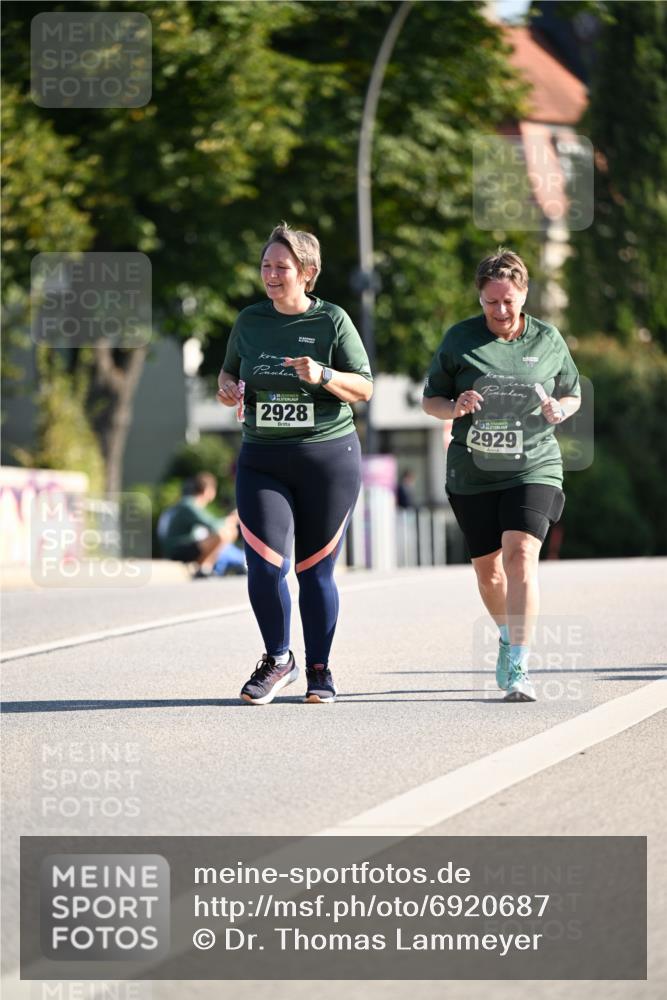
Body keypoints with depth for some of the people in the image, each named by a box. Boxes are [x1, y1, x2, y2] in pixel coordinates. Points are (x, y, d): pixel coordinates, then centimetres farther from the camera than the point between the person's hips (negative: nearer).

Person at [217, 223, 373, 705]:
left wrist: (323, 376, -21)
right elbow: (230, 370, 21)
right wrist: (228, 386, -2)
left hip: (329, 456, -2)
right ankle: (278, 660, 10)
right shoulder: (250, 321, 7)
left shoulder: (332, 320, -3)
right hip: (262, 460, 2)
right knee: (264, 565, -11)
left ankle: (319, 668, 20)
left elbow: (365, 388, -3)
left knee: (315, 571, 3)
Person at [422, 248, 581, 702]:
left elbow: (573, 395, 16)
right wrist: (454, 407, -15)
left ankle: (518, 667, -22)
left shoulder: (548, 339, 3)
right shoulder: (460, 339, 2)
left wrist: (558, 410, -8)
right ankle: (509, 637, 41)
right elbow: (430, 399, 8)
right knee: (488, 569, 12)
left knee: (520, 554, -20)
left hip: (533, 466, -2)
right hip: (473, 473, 2)